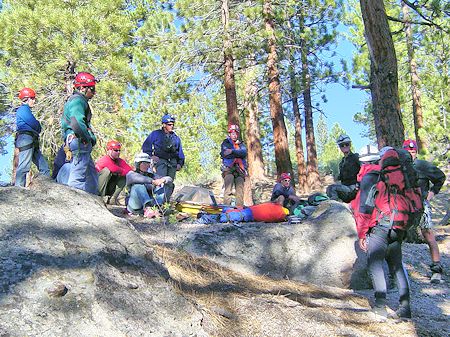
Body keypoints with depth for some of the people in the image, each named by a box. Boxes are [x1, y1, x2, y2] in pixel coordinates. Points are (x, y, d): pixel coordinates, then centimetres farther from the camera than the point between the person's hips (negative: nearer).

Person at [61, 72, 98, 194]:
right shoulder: (78, 100, -11)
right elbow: (77, 123, -27)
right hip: (80, 142, -11)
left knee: (92, 173, 15)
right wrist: (89, 139, -16)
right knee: (78, 175, -10)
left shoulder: (73, 100, 24)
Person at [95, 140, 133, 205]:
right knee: (107, 170, -28)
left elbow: (130, 170, -9)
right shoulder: (105, 159, -18)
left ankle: (113, 198, -6)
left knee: (124, 177, -9)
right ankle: (100, 196, -22)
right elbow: (115, 169, -35)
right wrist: (123, 171, -21)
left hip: (109, 188, 6)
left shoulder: (120, 161, 2)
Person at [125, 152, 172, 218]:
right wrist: (153, 181, -37)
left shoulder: (151, 175, 15)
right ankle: (147, 208, -46)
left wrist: (164, 179, -20)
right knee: (138, 186, -26)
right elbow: (137, 178, -24)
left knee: (163, 187, -10)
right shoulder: (131, 174, 2)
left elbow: (169, 179, 5)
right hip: (135, 207, -4)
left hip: (149, 203, 4)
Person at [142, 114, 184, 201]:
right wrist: (151, 155, -4)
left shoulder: (176, 137, 21)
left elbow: (180, 151, 23)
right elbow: (145, 146, 8)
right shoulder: (156, 134, 8)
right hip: (160, 160, -5)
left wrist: (180, 163, 12)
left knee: (169, 183, 0)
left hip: (172, 162, 5)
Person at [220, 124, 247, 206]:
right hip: (228, 169, -3)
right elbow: (224, 154, -4)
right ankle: (226, 206, -24)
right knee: (228, 188, -18)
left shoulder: (241, 144, 24)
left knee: (240, 189, -7)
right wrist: (238, 154, -2)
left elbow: (244, 153, 0)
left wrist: (232, 151, -12)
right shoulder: (225, 143, 17)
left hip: (240, 170, 3)